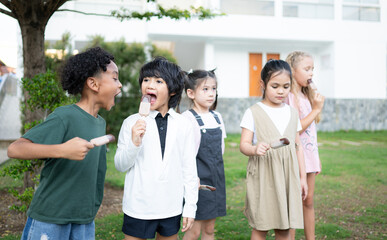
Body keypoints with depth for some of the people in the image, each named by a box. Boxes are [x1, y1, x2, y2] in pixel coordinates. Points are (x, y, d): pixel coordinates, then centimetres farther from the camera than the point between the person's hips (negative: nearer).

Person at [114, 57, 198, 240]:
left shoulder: (184, 125, 0)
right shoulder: (132, 123, -5)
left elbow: (189, 168, 4)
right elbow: (120, 166, -4)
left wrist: (190, 207, 4)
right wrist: (134, 143, -22)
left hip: (171, 209, 2)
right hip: (138, 209, -2)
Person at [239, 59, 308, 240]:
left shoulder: (292, 113, 12)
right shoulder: (253, 112, -2)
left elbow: (297, 147, 16)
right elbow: (244, 144, -8)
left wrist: (302, 177, 16)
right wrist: (254, 149, -30)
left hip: (287, 176, 4)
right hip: (262, 175, -4)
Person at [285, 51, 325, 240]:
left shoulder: (307, 95, 12)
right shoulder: (288, 97, -13)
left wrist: (317, 158, 19)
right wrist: (316, 109, -15)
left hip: (309, 156, 8)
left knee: (308, 202, 14)